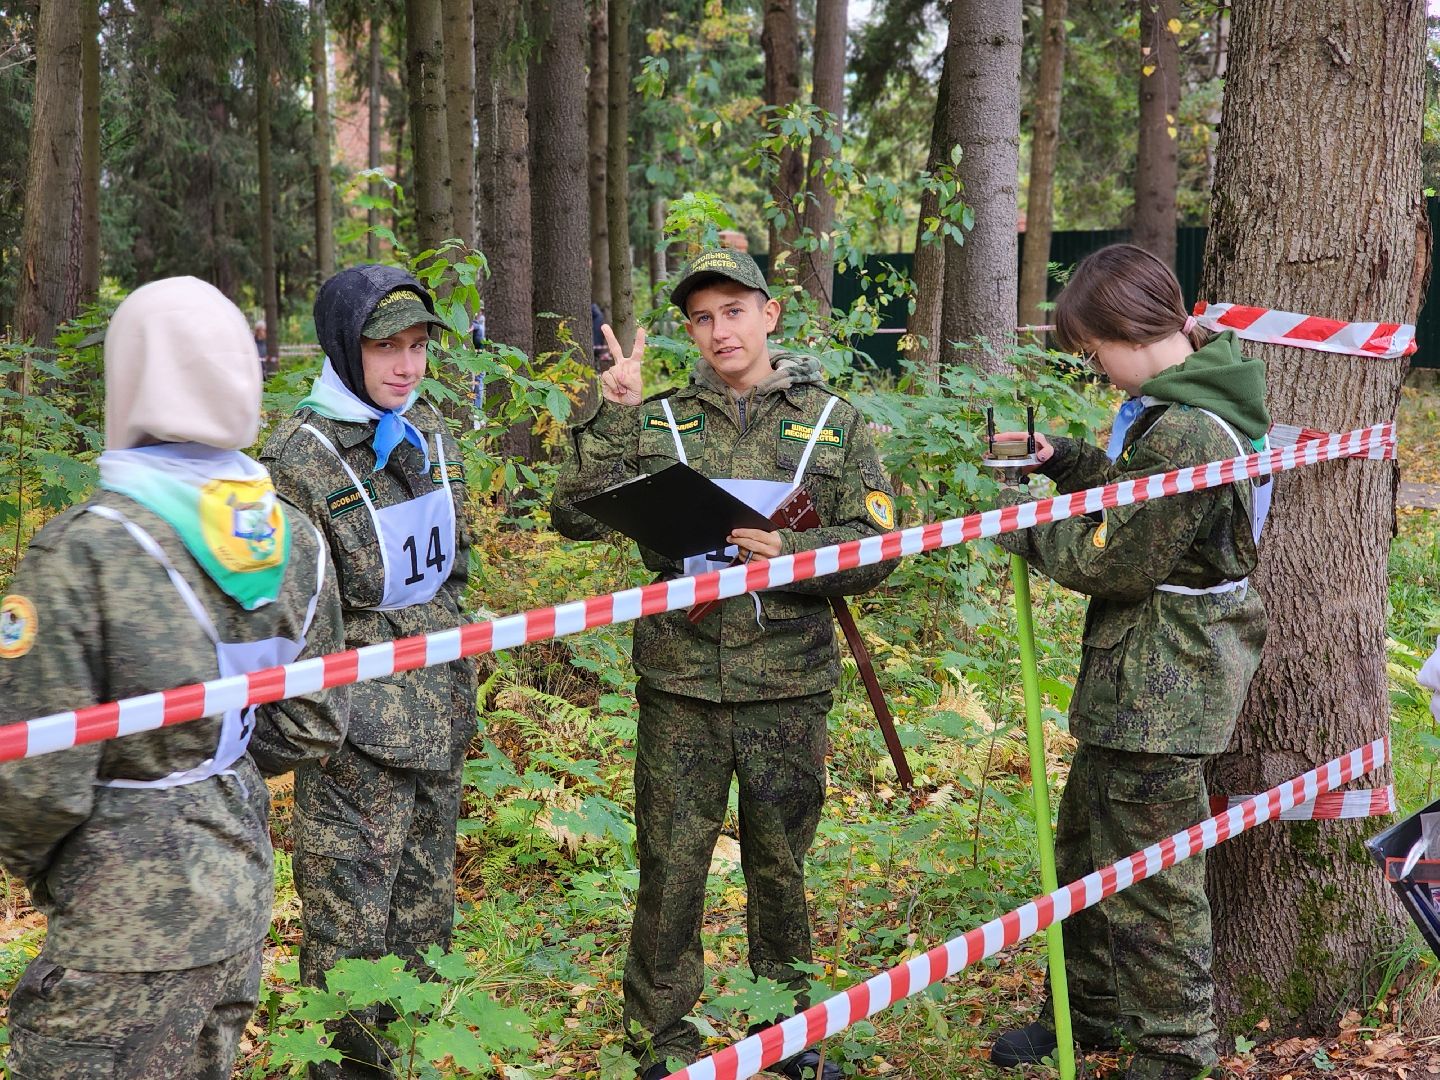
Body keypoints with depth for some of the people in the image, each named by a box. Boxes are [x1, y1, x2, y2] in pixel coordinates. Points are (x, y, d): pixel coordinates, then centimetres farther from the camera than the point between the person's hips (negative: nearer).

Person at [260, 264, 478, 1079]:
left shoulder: (431, 431, 8)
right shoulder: (300, 456, -13)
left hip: (440, 713, 7)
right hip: (360, 724, -7)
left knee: (426, 910, 17)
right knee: (350, 924, -1)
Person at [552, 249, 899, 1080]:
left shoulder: (835, 423, 5)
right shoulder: (658, 423, 6)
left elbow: (876, 547, -1)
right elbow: (577, 518, -1)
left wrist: (789, 553, -18)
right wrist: (613, 419, -10)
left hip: (788, 685, 0)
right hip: (681, 681, 0)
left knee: (780, 864, 12)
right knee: (670, 864, 4)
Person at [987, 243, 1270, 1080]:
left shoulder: (1185, 431, -25)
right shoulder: (1183, 404, 7)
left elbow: (1116, 563, -21)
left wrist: (1028, 523, -7)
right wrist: (1063, 459, 7)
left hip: (1162, 685, -11)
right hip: (1141, 674, 11)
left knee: (1150, 877, 2)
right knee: (1087, 844, 22)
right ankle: (1092, 1012, 37)